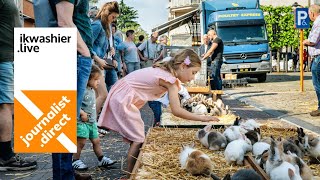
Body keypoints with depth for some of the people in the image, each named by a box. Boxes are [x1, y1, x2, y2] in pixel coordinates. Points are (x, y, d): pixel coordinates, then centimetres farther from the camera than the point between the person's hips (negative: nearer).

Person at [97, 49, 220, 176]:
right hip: (122, 100, -9)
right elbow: (176, 111, -24)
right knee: (138, 140, -5)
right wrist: (202, 118, -20)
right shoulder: (170, 79, -21)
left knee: (136, 138, 13)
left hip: (122, 97, 9)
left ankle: (132, 171, 22)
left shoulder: (166, 70, 6)